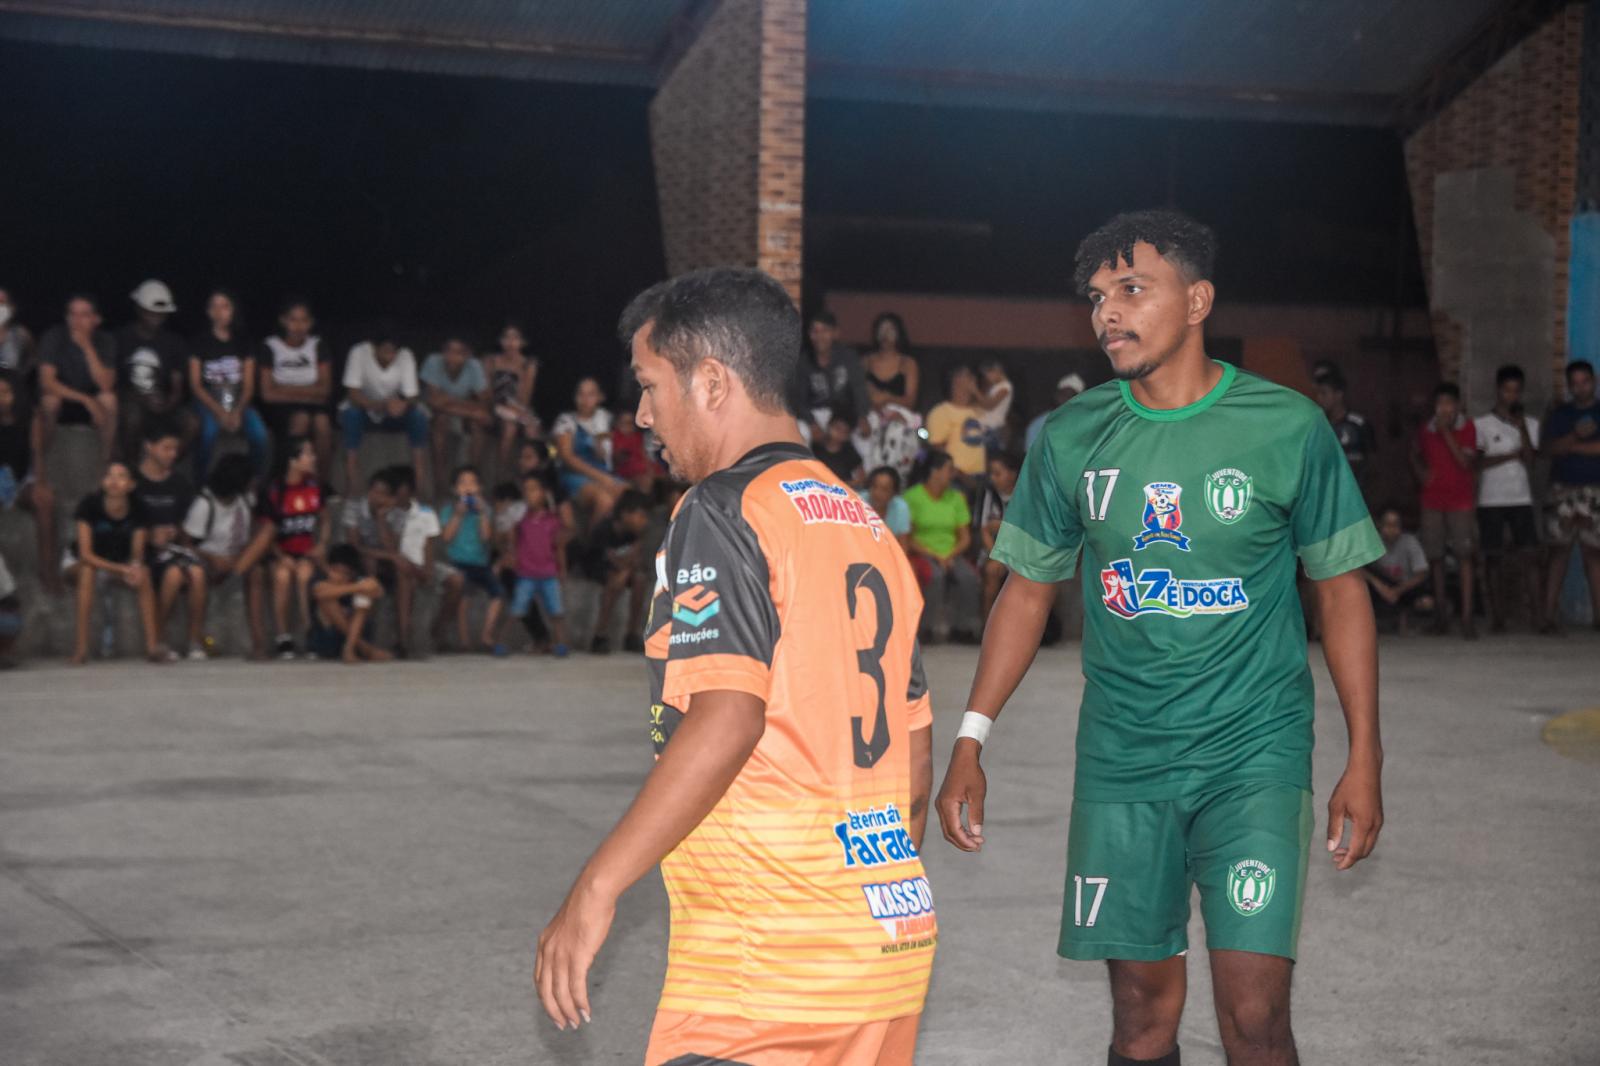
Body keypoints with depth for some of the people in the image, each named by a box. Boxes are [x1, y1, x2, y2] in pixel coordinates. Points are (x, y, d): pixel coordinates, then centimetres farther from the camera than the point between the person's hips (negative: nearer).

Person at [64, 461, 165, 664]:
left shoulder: (138, 510, -16)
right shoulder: (89, 505, -24)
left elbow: (137, 553, -14)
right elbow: (86, 554, -27)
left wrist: (135, 566, -39)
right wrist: (121, 569, -39)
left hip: (120, 564, 2)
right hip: (77, 563, -2)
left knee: (143, 574, -27)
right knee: (87, 571, -36)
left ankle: (152, 645, -25)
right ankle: (80, 647, -34)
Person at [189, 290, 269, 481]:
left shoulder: (243, 343, 9)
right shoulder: (200, 342, 2)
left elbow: (248, 386, 5)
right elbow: (195, 384, -1)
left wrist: (238, 411, -14)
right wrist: (219, 411, -15)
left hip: (239, 402, 2)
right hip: (208, 401, -2)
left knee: (258, 430, -28)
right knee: (209, 428, -35)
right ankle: (201, 482, -20)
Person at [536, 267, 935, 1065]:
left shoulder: (724, 513, -9)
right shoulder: (866, 527, 16)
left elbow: (726, 718, -22)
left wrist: (596, 890, -20)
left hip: (764, 958, -8)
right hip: (893, 940, 9)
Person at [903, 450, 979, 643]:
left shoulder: (956, 497, 14)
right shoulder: (912, 497, -1)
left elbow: (965, 537, 12)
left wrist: (950, 556, -7)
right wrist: (934, 556, -14)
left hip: (951, 555, 4)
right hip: (922, 554, -4)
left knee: (969, 576, -27)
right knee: (934, 575, -36)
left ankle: (964, 627, -16)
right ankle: (931, 627, -27)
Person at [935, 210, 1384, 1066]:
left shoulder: (1288, 429, -5)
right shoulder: (1068, 440, 2)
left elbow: (1341, 586, 2)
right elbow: (1029, 587, 11)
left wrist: (1364, 758, -1)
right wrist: (970, 744, 6)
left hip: (1254, 751, -2)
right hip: (1119, 760, 3)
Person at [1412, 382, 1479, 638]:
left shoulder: (1467, 428, -1)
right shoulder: (1426, 430, 6)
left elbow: (1466, 462, -13)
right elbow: (1415, 453, 25)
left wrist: (1446, 432, -16)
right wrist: (1420, 471, 5)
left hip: (1460, 499, -3)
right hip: (1432, 500, 3)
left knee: (1464, 556, -10)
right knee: (1435, 557, 4)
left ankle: (1466, 617, -14)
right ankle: (1440, 611, 17)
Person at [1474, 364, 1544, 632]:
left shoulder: (1530, 424, 11)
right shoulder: (1482, 424, 4)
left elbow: (1530, 460, -1)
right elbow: (1479, 462, -3)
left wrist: (1521, 427, -9)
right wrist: (1514, 454, -3)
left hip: (1522, 499, 2)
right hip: (1491, 501, -2)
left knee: (1530, 556, -8)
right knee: (1494, 559, -2)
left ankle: (1537, 617, -12)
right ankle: (1498, 618, 2)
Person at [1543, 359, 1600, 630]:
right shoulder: (1559, 415, 12)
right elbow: (1553, 449, -1)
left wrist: (1573, 446, -6)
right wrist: (1576, 435, -17)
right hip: (1563, 490, 1)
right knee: (1559, 550, -4)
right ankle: (1550, 612, -5)